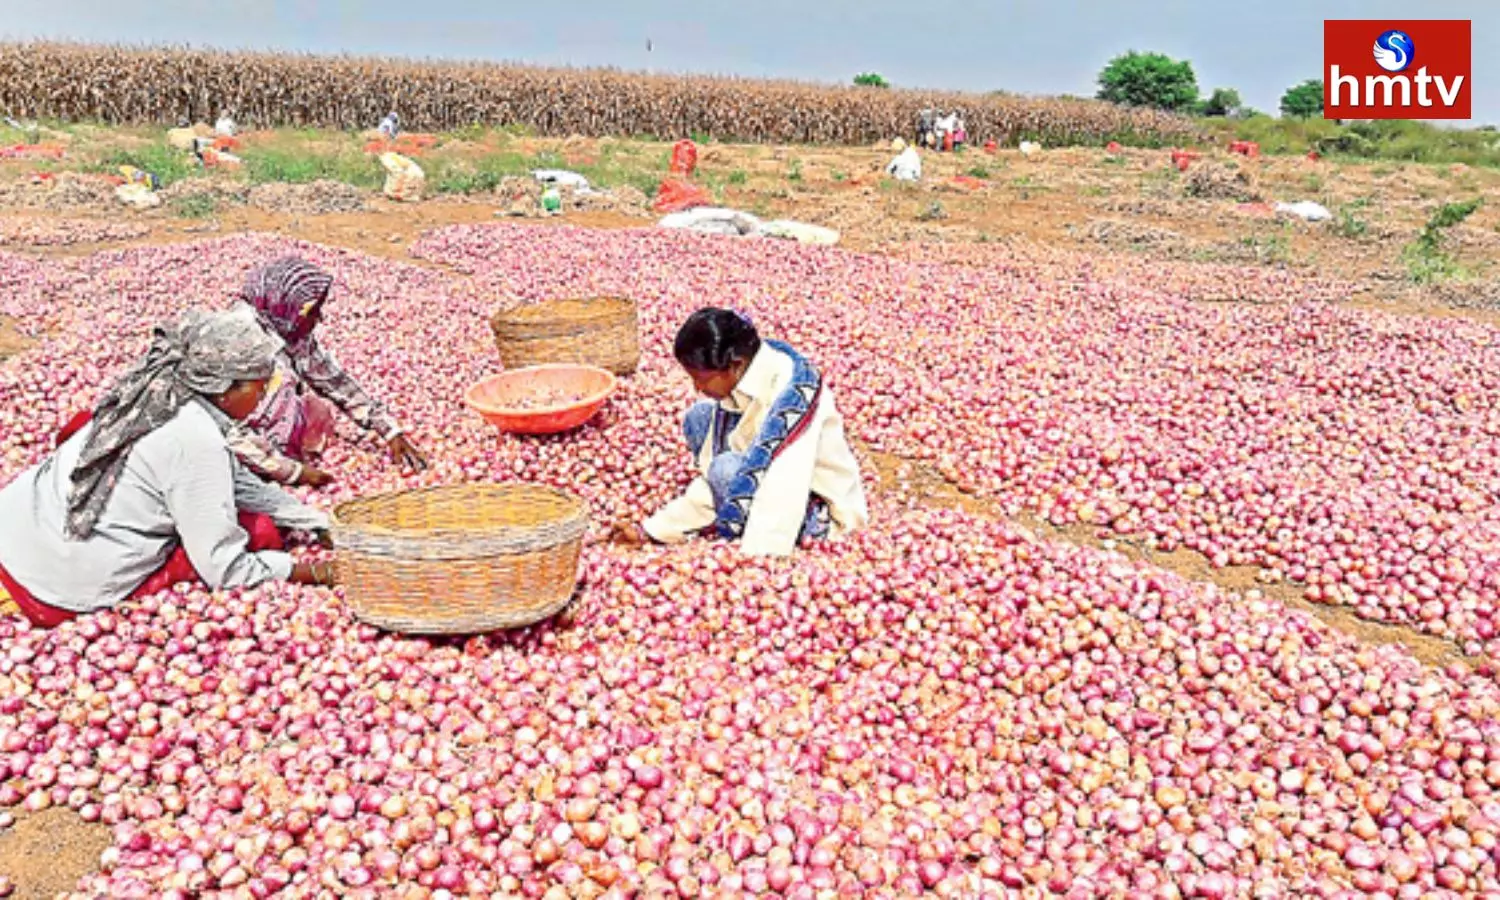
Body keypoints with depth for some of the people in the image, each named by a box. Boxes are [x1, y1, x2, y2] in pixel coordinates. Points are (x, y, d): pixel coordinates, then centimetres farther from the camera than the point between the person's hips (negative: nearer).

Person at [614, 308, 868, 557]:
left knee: (729, 470, -30)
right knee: (699, 419, 1)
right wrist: (650, 530, -4)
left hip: (823, 507, -8)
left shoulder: (792, 388, -28)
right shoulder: (738, 379, -6)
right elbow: (710, 466, -2)